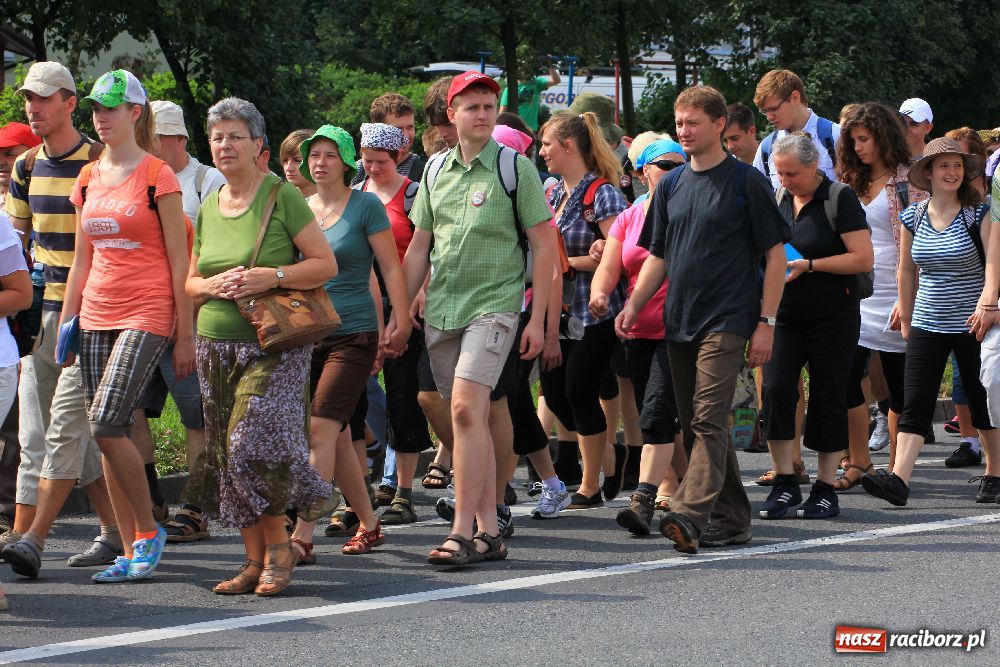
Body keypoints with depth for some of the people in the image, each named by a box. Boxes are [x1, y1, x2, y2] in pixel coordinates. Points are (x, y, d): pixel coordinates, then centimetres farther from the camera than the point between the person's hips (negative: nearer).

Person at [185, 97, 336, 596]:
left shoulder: (282, 196, -4)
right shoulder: (208, 208, 13)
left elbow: (326, 264, -5)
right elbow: (190, 282, 20)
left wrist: (272, 277, -18)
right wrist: (214, 285, -3)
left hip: (274, 347, -6)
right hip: (216, 345, 6)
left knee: (253, 445, -17)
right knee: (227, 457, 3)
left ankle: (278, 546, 1)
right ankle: (255, 559, 10)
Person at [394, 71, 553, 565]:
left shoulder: (516, 169, -2)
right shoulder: (436, 171, 12)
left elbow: (543, 246, -1)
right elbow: (418, 249, 17)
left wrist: (537, 319, -6)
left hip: (492, 305, -5)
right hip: (440, 311, 5)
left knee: (467, 410, -19)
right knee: (473, 419, 8)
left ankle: (462, 531, -18)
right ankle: (489, 532, 14)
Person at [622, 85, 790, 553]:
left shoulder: (747, 183, -3)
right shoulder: (671, 186, 13)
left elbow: (775, 255, -3)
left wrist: (766, 322, -9)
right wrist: (634, 304, 2)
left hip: (727, 321, -7)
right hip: (679, 322, 7)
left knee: (708, 419, -17)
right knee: (694, 425, 8)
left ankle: (690, 514, -29)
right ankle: (732, 520, 16)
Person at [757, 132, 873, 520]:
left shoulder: (839, 198, -8)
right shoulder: (779, 198, 10)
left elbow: (864, 258, -14)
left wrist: (809, 265, -18)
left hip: (832, 316, -5)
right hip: (785, 313, 5)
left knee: (828, 397, 2)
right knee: (776, 387, -10)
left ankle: (825, 489, 10)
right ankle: (785, 483, -3)